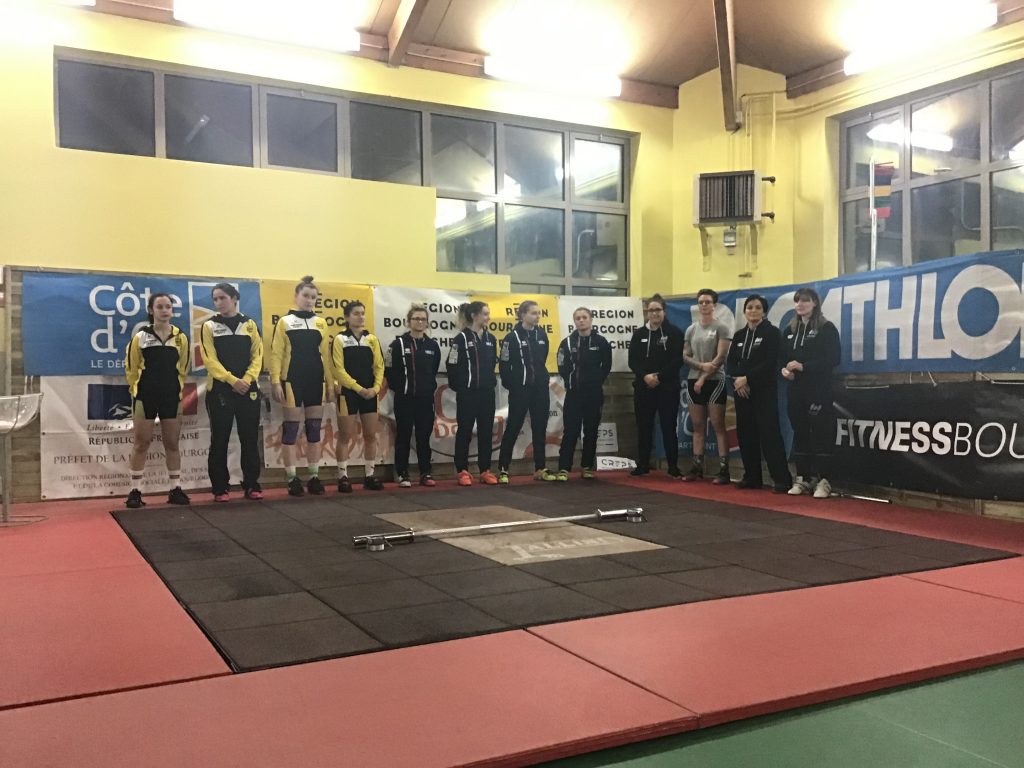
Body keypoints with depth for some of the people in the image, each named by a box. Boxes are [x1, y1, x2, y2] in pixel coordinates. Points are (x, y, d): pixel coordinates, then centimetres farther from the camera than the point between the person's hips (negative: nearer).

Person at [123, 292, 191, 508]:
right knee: (141, 442, 2)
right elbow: (131, 368, 3)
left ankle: (175, 489, 15)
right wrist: (139, 390, 7)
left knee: (172, 443, 8)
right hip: (145, 396, -2)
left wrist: (175, 388, 13)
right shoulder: (140, 337, -4)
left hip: (171, 397, 2)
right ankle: (135, 490, 8)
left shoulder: (180, 338, 3)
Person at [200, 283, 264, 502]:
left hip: (248, 388, 2)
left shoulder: (249, 324, 10)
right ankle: (221, 487, 7)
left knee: (250, 438, 4)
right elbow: (210, 359, -5)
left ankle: (251, 484, 12)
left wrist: (247, 379, -12)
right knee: (220, 439, 1)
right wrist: (232, 380, -16)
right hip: (220, 389, -2)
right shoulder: (209, 326, 4)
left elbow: (257, 355, 3)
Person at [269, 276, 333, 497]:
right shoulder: (284, 322, 1)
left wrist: (330, 382, 8)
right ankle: (292, 479, 5)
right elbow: (276, 354, -3)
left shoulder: (321, 323, 11)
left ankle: (314, 477, 13)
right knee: (291, 430, 0)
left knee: (314, 430, 7)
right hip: (292, 381, -4)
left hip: (316, 381, 4)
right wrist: (276, 381, -13)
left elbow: (325, 355, 12)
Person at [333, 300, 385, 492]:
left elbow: (379, 366, 6)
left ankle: (370, 475, 15)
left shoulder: (372, 339, 9)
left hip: (369, 393, 4)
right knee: (345, 436, 0)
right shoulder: (340, 339, -2)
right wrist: (358, 388, -15)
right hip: (348, 392, -4)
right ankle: (343, 476, 6)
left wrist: (375, 388, -9)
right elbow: (339, 369, -8)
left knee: (370, 435, 6)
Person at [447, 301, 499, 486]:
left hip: (487, 392, 5)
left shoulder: (490, 338, 10)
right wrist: (458, 387, -6)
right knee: (465, 431, 1)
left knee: (486, 431, 7)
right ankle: (462, 471, 8)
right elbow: (452, 366, -8)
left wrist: (492, 381, 9)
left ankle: (485, 470, 14)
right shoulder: (461, 338, -8)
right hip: (467, 392, -5)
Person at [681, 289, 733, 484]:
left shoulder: (722, 328, -2)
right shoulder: (691, 329, 13)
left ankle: (723, 469, -7)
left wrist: (704, 378, -12)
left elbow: (721, 357, -9)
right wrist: (702, 365, -11)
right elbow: (685, 357, 7)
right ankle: (697, 467, 10)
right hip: (693, 381, 5)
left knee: (718, 426, -7)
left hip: (714, 381, -5)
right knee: (698, 427, 7)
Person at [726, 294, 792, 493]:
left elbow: (769, 363, -13)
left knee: (769, 434, -11)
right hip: (742, 391, 6)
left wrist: (747, 378, -16)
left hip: (764, 391, -5)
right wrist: (737, 381, -11)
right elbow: (730, 363, 7)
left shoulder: (772, 332, -2)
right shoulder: (739, 335, 14)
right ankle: (751, 477, 14)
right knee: (746, 434, 6)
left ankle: (782, 479, -9)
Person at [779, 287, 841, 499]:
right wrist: (784, 369, -5)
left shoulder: (827, 328, -3)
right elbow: (782, 356, 18)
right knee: (800, 433, 8)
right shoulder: (790, 330, 16)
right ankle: (802, 478, 14)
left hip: (819, 391, -6)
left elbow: (833, 359, -11)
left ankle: (823, 481, -2)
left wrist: (803, 366, -18)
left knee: (821, 434, -5)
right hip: (797, 390, 6)